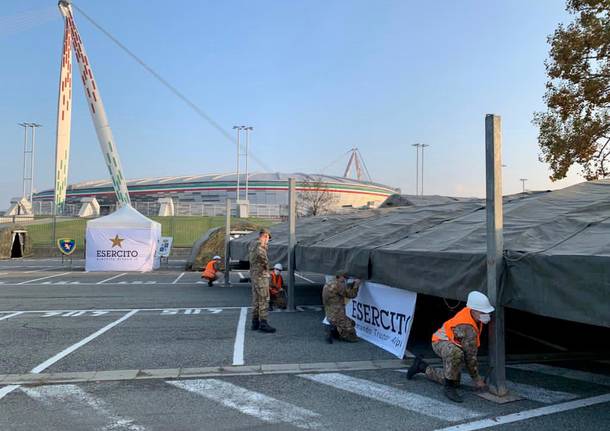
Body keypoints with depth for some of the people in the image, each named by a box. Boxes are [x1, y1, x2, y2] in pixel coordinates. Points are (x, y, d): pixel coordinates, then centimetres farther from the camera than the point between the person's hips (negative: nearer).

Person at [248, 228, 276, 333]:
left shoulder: (253, 243, 15)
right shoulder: (260, 244, -14)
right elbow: (260, 254, -33)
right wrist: (266, 263, -16)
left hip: (254, 275, 10)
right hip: (261, 275, -10)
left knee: (256, 299, 12)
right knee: (264, 299, -7)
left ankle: (255, 322, 17)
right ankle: (263, 323, -6)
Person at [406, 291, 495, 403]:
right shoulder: (468, 329, -33)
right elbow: (470, 356, -26)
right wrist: (476, 379, -16)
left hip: (452, 344, 10)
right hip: (441, 342, -10)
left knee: (454, 382, 15)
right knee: (456, 353, -45)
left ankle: (421, 366, 32)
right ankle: (449, 388, -25)